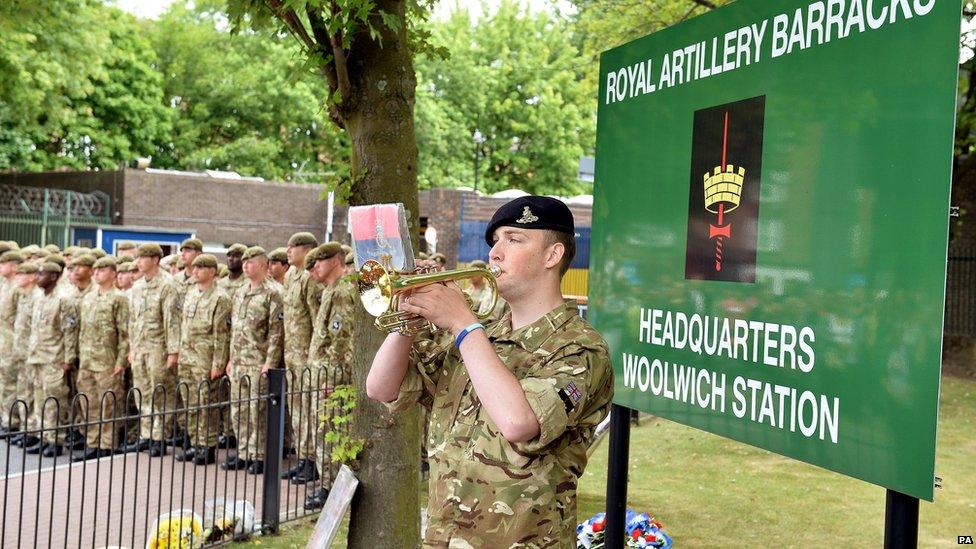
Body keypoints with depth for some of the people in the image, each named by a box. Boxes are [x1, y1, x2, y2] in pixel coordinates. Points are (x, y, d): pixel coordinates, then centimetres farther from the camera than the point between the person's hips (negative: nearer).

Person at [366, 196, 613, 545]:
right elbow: (382, 389, 5)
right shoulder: (479, 334, 9)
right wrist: (413, 311, -10)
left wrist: (463, 322, -21)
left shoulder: (579, 348, -12)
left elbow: (517, 421, -30)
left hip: (522, 540, -6)